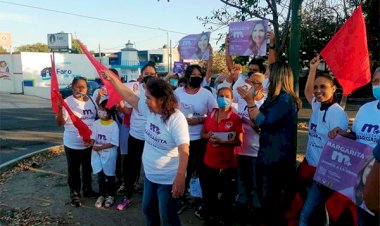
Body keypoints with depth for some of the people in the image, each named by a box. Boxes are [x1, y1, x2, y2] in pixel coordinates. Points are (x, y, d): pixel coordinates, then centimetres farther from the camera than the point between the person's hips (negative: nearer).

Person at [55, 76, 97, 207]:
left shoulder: (92, 100, 3)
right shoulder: (67, 102, -13)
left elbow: (98, 117, 16)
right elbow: (60, 123, -17)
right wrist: (59, 108, -31)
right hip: (72, 144, -4)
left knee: (88, 169, 20)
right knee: (73, 170, 10)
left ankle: (87, 189, 38)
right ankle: (75, 194, 26)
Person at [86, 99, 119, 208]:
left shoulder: (114, 125, -15)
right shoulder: (96, 123, -1)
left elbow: (114, 143, -17)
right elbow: (93, 137, -1)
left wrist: (100, 147, -22)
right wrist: (90, 143, -23)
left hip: (109, 154, -4)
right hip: (97, 153, 4)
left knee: (110, 176, 12)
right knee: (100, 175, 15)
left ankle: (111, 196, 29)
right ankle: (101, 195, 30)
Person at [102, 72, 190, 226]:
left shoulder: (176, 119, -26)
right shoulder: (150, 110, -5)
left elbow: (184, 151, -30)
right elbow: (129, 96, 6)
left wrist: (180, 179, -34)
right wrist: (112, 78, 7)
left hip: (168, 180, -8)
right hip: (150, 175, 8)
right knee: (148, 210, 27)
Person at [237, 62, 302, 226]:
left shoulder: (285, 99, -17)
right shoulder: (273, 98, 11)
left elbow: (264, 123, -22)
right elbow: (257, 121, 13)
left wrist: (250, 102, -20)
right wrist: (250, 101, 3)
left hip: (278, 158, -9)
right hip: (266, 154, 9)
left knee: (271, 200, 3)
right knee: (264, 197, 20)